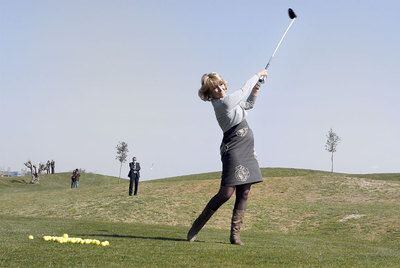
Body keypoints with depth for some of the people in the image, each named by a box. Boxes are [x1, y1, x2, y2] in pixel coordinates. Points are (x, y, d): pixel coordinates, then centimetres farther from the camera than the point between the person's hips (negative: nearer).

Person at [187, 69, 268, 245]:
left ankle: (235, 234, 3)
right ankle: (196, 227, -1)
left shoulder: (230, 101, 14)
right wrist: (258, 75, 11)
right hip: (233, 150, -9)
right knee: (227, 192, -12)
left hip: (247, 151, 9)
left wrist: (255, 91, 13)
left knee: (244, 193, 2)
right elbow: (244, 90, -3)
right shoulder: (223, 103, -13)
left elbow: (248, 104, 32)